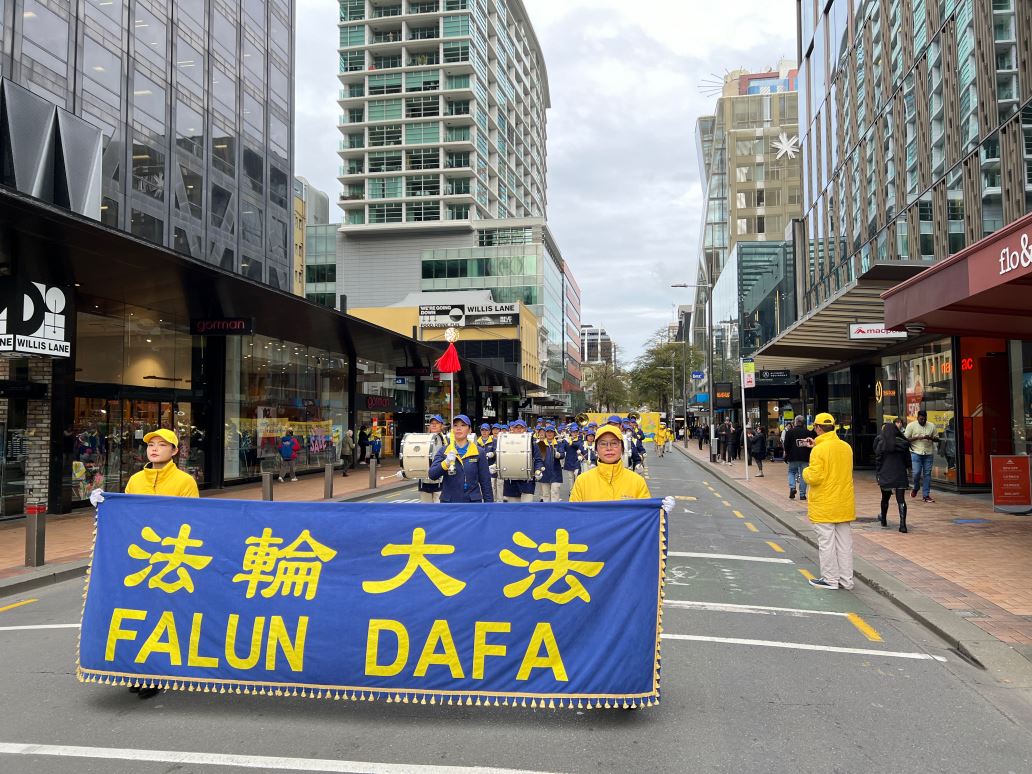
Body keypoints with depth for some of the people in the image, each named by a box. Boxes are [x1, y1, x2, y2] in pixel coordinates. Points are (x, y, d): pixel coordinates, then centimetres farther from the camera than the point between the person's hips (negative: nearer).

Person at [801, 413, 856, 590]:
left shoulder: (818, 450, -17)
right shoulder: (846, 447, 3)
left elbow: (814, 477, -20)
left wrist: (806, 472, 1)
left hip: (824, 506, -6)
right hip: (844, 504, 7)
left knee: (826, 542, 3)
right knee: (844, 542, 11)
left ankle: (830, 579, 10)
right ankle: (846, 580, 18)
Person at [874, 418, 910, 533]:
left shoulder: (881, 443, -6)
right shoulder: (903, 443, 0)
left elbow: (878, 460, -5)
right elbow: (908, 460, 6)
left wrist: (877, 474, 2)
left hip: (885, 475, -1)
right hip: (900, 475, 1)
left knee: (885, 498, 17)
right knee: (901, 500, -2)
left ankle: (884, 520, 34)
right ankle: (903, 524, -12)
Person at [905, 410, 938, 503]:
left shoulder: (931, 426, 9)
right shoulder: (911, 425, 0)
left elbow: (937, 438, 11)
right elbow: (906, 439, -3)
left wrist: (930, 438, -10)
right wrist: (917, 438, -16)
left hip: (928, 453, 3)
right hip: (916, 453, -3)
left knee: (927, 474, 3)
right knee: (916, 473, -11)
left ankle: (926, 495, 10)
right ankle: (916, 488, 19)